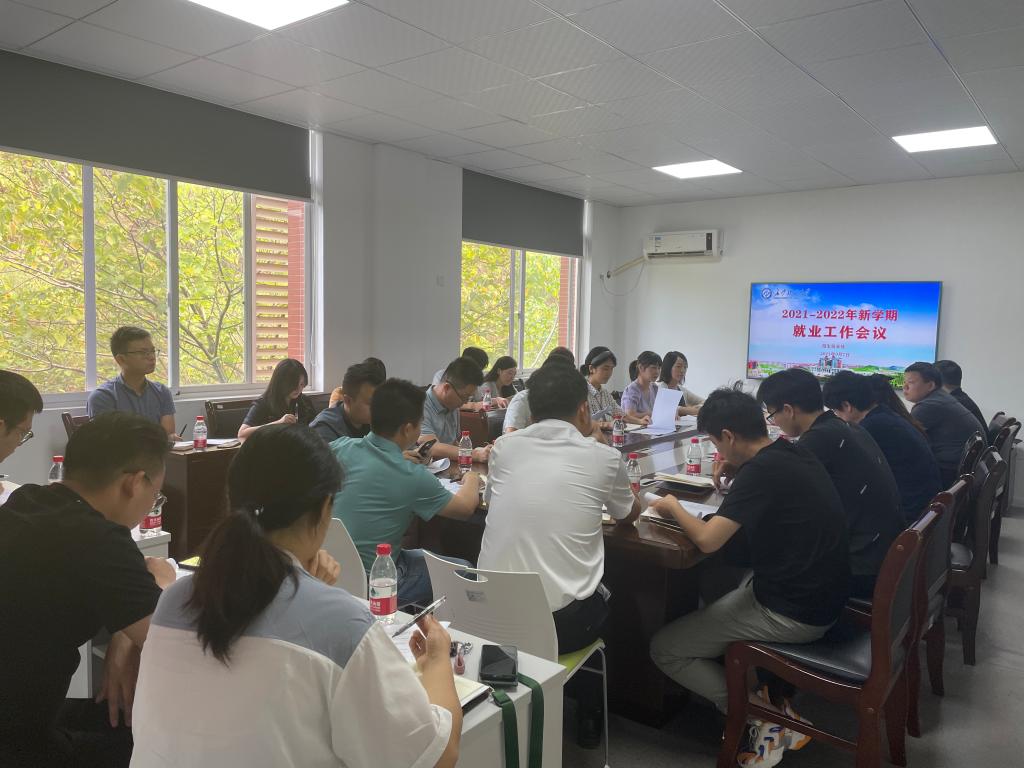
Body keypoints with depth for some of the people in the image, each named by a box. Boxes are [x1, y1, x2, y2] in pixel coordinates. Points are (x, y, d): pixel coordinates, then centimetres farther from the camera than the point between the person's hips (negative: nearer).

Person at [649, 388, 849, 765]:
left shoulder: (762, 469, -22)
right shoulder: (794, 454, 4)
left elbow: (707, 539, -23)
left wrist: (673, 506, -5)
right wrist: (735, 471, 10)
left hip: (794, 612, -9)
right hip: (821, 593, 9)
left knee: (664, 649, 0)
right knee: (711, 588, 29)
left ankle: (761, 716, -1)